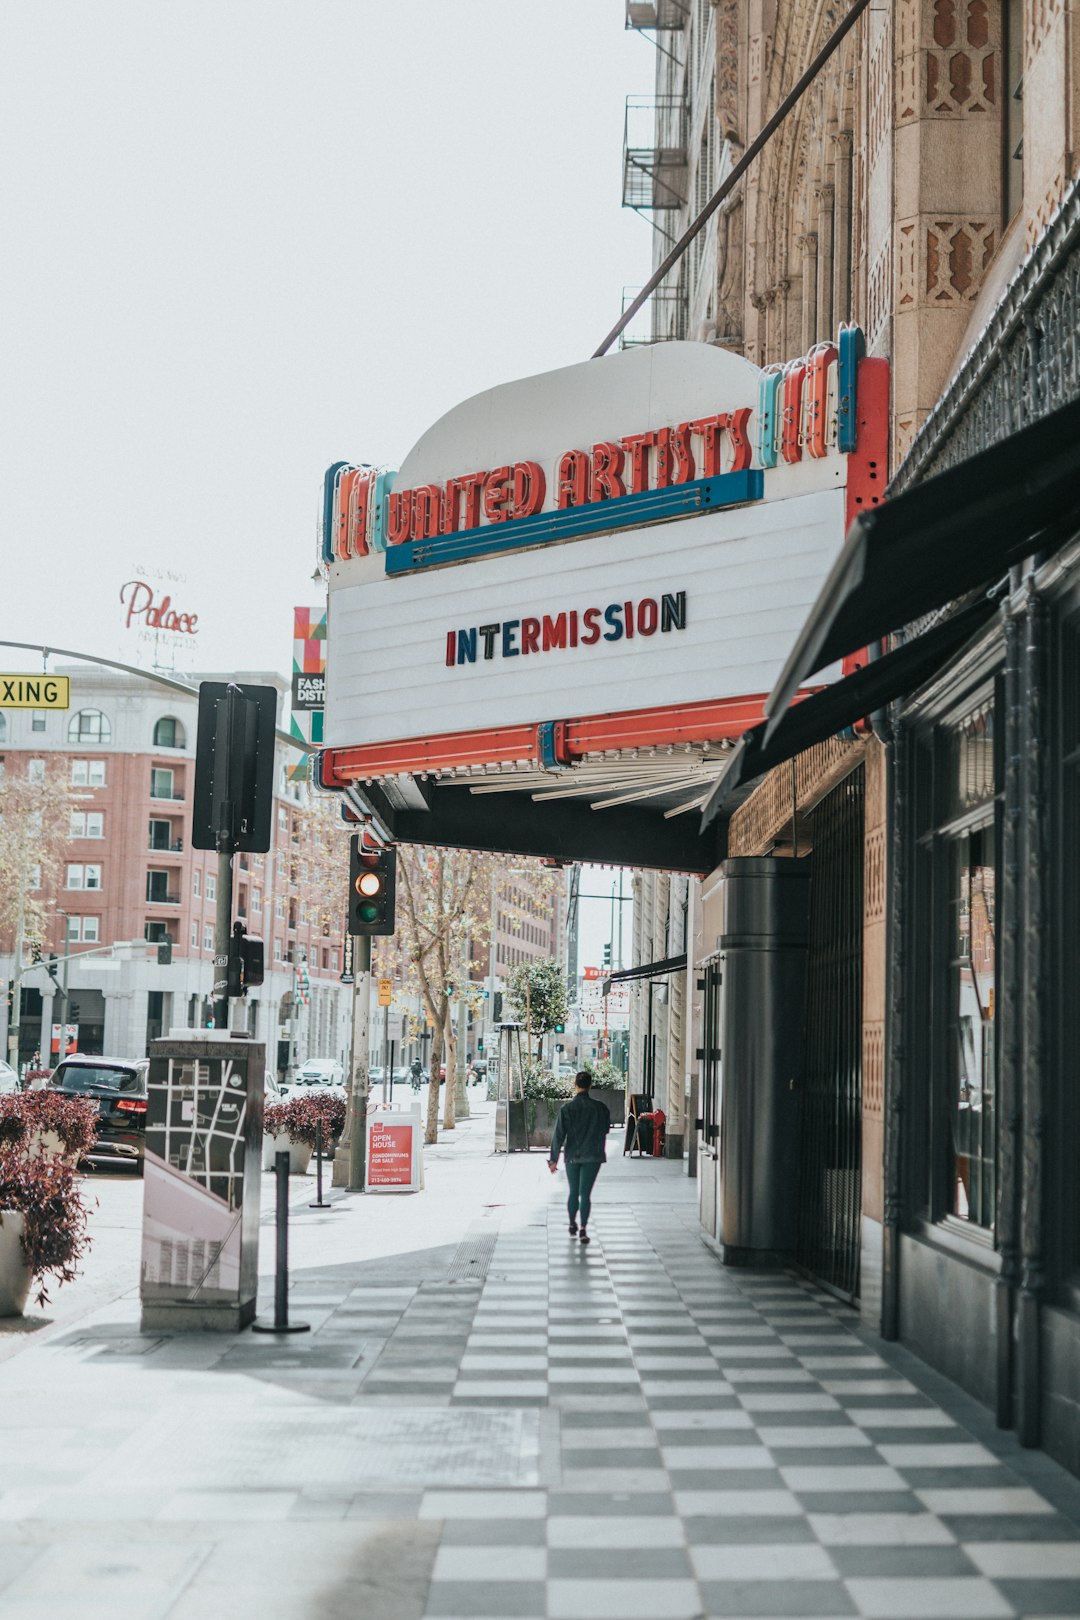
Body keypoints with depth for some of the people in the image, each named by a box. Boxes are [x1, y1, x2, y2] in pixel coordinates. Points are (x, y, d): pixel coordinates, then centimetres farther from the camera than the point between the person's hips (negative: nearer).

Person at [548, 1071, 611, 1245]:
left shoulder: (567, 1108, -8)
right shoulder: (599, 1107, -6)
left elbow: (559, 1134, -8)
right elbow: (606, 1129, 7)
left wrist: (554, 1159, -4)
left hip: (572, 1156, 1)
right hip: (592, 1156, -1)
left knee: (573, 1192, 16)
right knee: (585, 1193, -1)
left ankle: (572, 1226, 29)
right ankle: (583, 1228, -13)